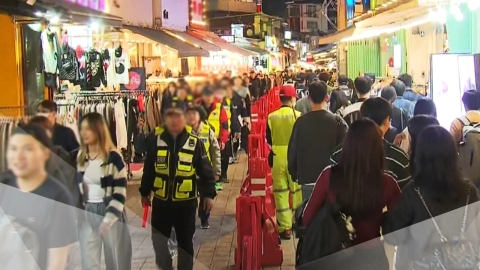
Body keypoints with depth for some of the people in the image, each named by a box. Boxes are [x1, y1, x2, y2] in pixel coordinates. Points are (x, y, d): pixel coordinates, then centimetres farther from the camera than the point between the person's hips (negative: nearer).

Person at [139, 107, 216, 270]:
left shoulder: (195, 143, -7)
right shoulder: (156, 139, -4)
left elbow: (205, 170, -2)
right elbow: (148, 169, 5)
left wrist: (209, 194, -5)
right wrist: (145, 192, 10)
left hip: (186, 202, -1)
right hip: (161, 201, 1)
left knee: (185, 241, 12)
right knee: (158, 240, 11)